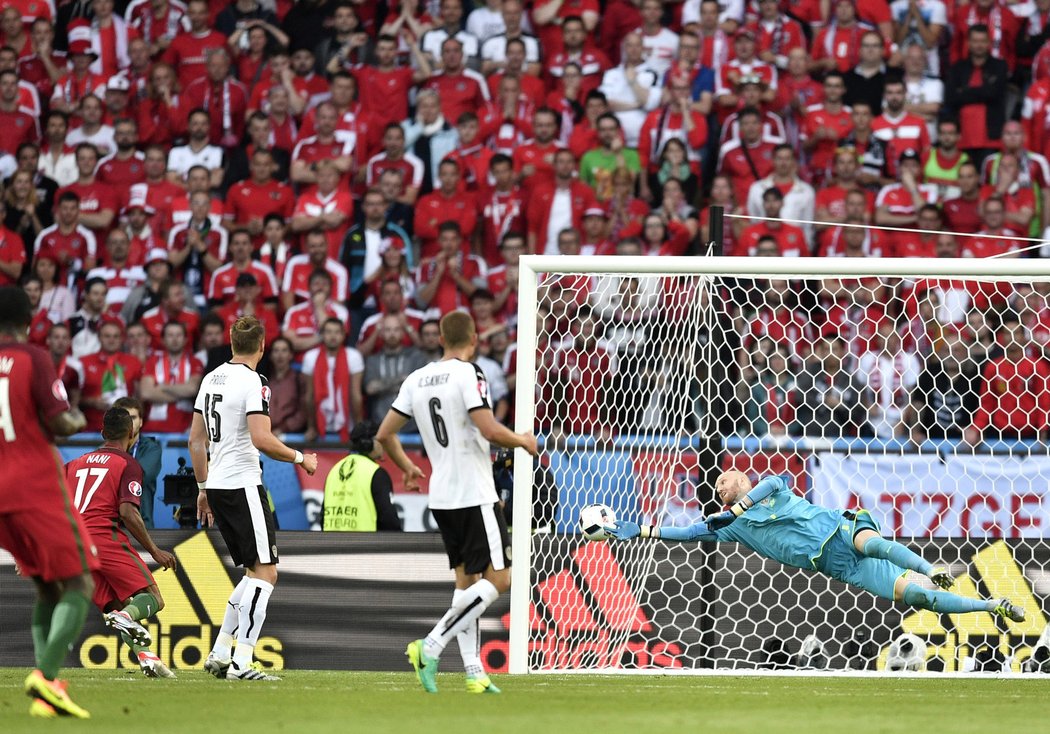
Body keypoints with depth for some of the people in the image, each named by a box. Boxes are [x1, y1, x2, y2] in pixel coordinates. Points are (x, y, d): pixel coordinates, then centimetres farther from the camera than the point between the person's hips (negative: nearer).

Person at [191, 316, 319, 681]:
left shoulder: (212, 379, 13)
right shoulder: (253, 382, -12)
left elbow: (196, 439, 18)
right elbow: (261, 439, -23)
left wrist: (204, 487, 25)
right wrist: (300, 458, -8)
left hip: (217, 486, 9)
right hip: (243, 485, -9)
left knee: (255, 572, 16)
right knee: (264, 572, -7)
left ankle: (219, 654, 13)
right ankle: (241, 662, -14)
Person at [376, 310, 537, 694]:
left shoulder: (416, 379, 8)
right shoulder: (468, 375, -12)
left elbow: (384, 434, 11)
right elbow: (489, 430, -21)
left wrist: (407, 467, 28)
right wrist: (523, 441, -2)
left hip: (442, 497, 8)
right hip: (474, 495, -8)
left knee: (467, 579, 13)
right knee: (497, 579, -5)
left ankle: (473, 672, 8)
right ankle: (432, 646, -16)